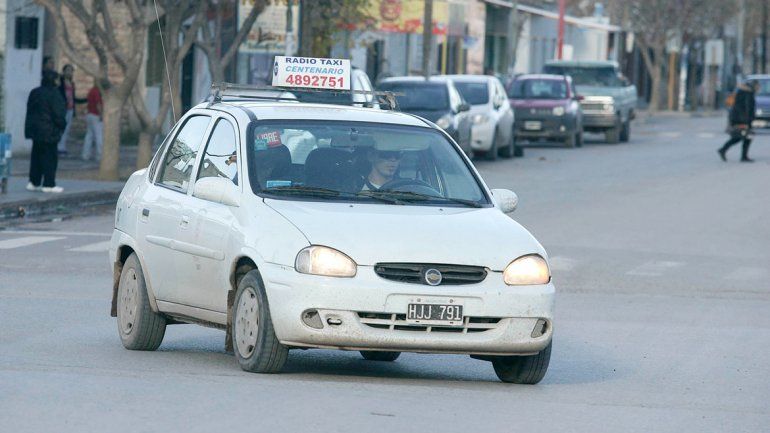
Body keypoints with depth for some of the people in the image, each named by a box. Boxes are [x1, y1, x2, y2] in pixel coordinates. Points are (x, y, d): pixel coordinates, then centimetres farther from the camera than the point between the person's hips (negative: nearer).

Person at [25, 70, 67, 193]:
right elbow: (58, 114, -17)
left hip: (35, 130, 8)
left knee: (36, 156, 15)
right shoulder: (53, 94, -16)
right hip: (48, 131, -8)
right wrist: (62, 125, 0)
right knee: (50, 157, -1)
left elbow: (30, 111, 13)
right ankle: (48, 184, -1)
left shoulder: (34, 93, 9)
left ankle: (33, 182, 17)